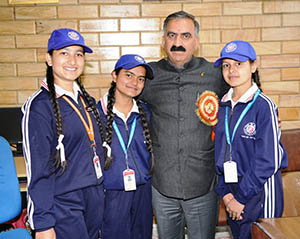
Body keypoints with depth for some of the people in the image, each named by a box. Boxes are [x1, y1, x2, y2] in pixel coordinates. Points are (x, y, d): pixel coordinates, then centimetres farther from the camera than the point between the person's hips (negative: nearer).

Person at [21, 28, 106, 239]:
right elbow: (37, 169, -14)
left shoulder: (86, 100, 8)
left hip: (96, 197, 7)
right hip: (62, 203, -7)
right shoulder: (39, 106, -13)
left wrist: (100, 190, 15)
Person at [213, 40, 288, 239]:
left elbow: (267, 161, -17)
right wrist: (225, 192, -2)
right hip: (232, 191, 6)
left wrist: (241, 197, -13)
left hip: (260, 192, -5)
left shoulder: (263, 105, -14)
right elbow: (220, 153, 7)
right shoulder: (223, 106, 4)